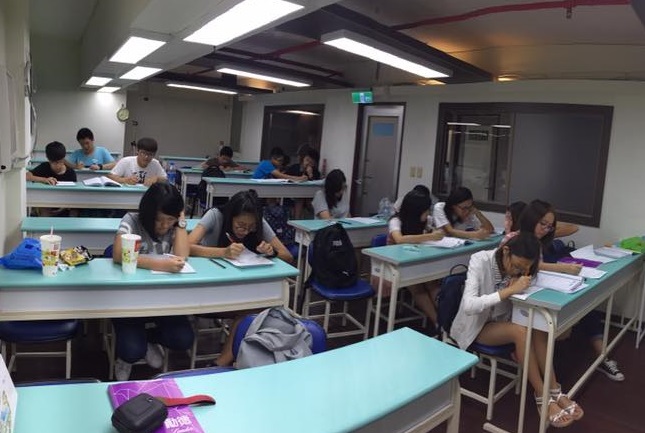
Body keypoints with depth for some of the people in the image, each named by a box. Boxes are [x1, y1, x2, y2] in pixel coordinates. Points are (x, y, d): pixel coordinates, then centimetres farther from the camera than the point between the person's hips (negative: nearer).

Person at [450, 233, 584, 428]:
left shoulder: (518, 265, -10)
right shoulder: (480, 260, -27)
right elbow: (468, 306, -35)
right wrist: (509, 290, -40)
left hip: (503, 320, 6)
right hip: (477, 326, -5)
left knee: (537, 329, -24)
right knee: (521, 332, -30)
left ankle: (554, 392, -15)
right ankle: (543, 396, -18)